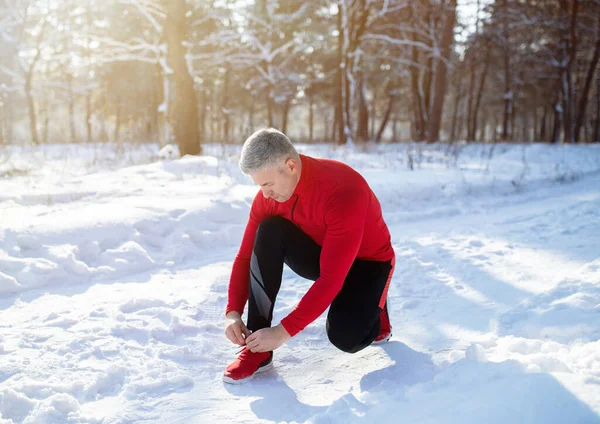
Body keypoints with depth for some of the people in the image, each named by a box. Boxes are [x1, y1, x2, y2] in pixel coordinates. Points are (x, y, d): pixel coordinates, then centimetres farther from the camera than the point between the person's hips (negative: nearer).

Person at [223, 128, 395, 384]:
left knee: (344, 337, -30)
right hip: (320, 253, 5)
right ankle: (258, 349, -19)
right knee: (268, 232, -24)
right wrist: (233, 312, -22)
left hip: (367, 261, -5)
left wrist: (284, 331, -37)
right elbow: (245, 256, -9)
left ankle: (373, 310, 10)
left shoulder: (343, 190, -36)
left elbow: (331, 279, -37)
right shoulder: (268, 194, -16)